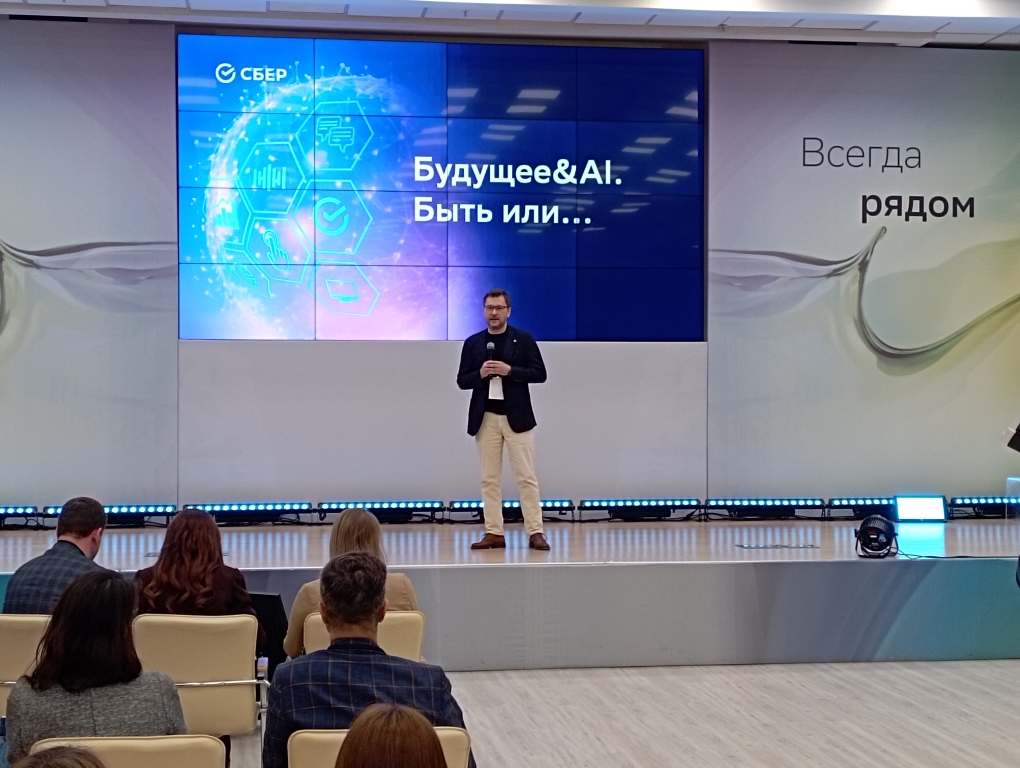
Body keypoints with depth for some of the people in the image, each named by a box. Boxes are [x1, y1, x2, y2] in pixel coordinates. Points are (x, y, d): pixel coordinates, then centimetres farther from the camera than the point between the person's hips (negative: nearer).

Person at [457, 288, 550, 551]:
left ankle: (535, 532, -2)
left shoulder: (524, 339, 2)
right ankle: (494, 533, 8)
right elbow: (462, 380, 7)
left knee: (526, 477, -3)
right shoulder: (472, 343, 8)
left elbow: (539, 373, -2)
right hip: (485, 418, 2)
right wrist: (481, 374, -13)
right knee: (489, 479, 4)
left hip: (516, 417, -2)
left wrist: (510, 370, -15)